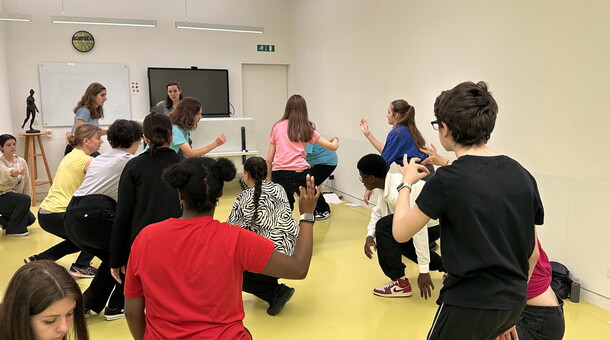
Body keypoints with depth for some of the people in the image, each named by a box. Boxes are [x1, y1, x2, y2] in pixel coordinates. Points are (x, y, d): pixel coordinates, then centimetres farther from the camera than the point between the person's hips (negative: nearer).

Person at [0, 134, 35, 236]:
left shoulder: (21, 161, 0)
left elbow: (27, 182, 4)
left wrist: (28, 202, 0)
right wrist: (15, 172, -66)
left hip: (16, 199, 6)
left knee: (30, 219, -7)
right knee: (25, 199, -30)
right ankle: (13, 230, -13)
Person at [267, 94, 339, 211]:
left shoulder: (277, 127, 11)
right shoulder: (306, 129, 9)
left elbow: (269, 159, 9)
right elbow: (333, 147, 12)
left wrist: (268, 177, 20)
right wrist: (335, 139, 34)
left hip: (279, 174, 2)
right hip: (300, 173, -2)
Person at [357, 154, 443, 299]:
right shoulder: (388, 184, -2)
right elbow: (377, 212, 8)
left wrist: (423, 270, -32)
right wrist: (370, 236, -10)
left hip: (435, 224, -10)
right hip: (424, 220, 10)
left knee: (384, 227, -20)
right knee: (396, 239, 27)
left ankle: (400, 282, -8)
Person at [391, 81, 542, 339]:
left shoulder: (446, 180, -20)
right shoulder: (522, 175, -2)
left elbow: (400, 233, -9)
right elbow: (533, 253, 5)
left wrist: (407, 183, 6)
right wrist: (512, 300, 18)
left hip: (469, 304, -6)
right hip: (514, 302, 6)